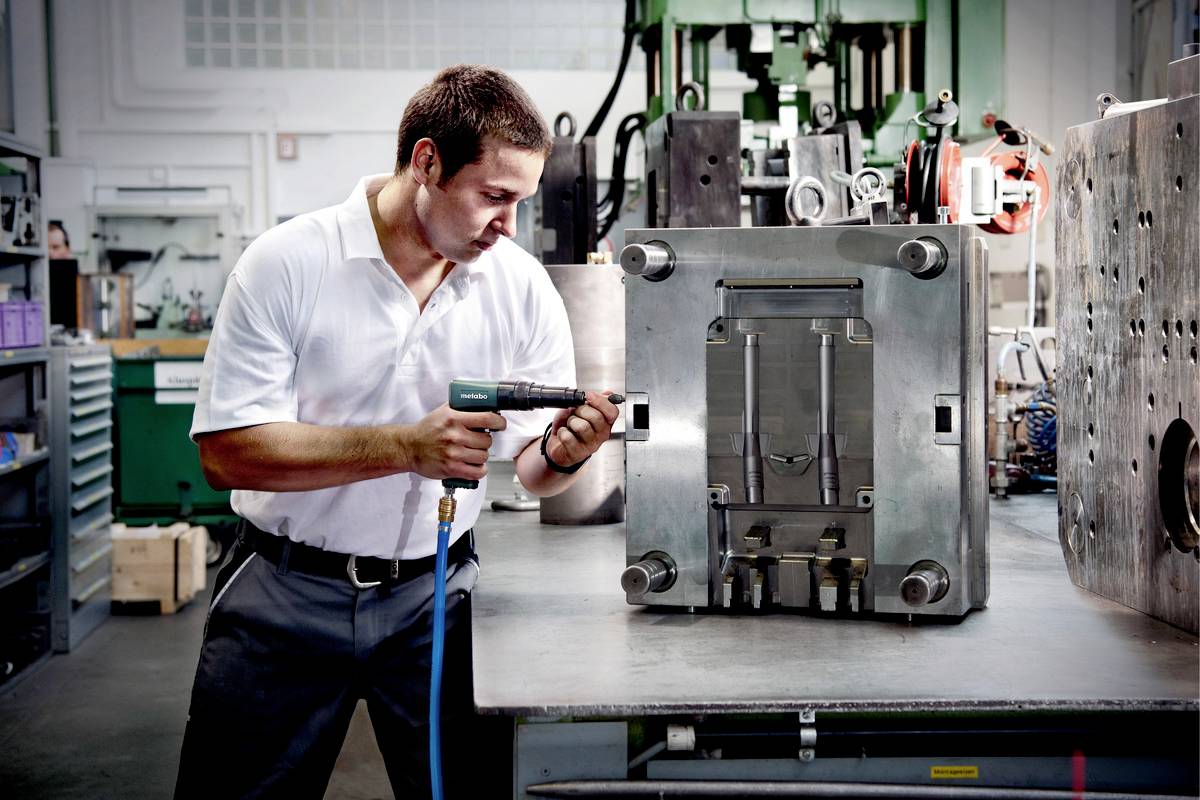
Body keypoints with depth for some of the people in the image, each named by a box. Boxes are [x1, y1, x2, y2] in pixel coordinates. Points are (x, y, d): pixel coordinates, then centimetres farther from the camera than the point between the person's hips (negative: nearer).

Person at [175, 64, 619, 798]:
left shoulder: (522, 285, -2)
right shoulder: (289, 263, -11)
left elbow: (530, 473, 1)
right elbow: (227, 451, -18)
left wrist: (560, 454, -23)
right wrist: (404, 447, -26)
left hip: (433, 597, 2)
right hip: (287, 593, -2)